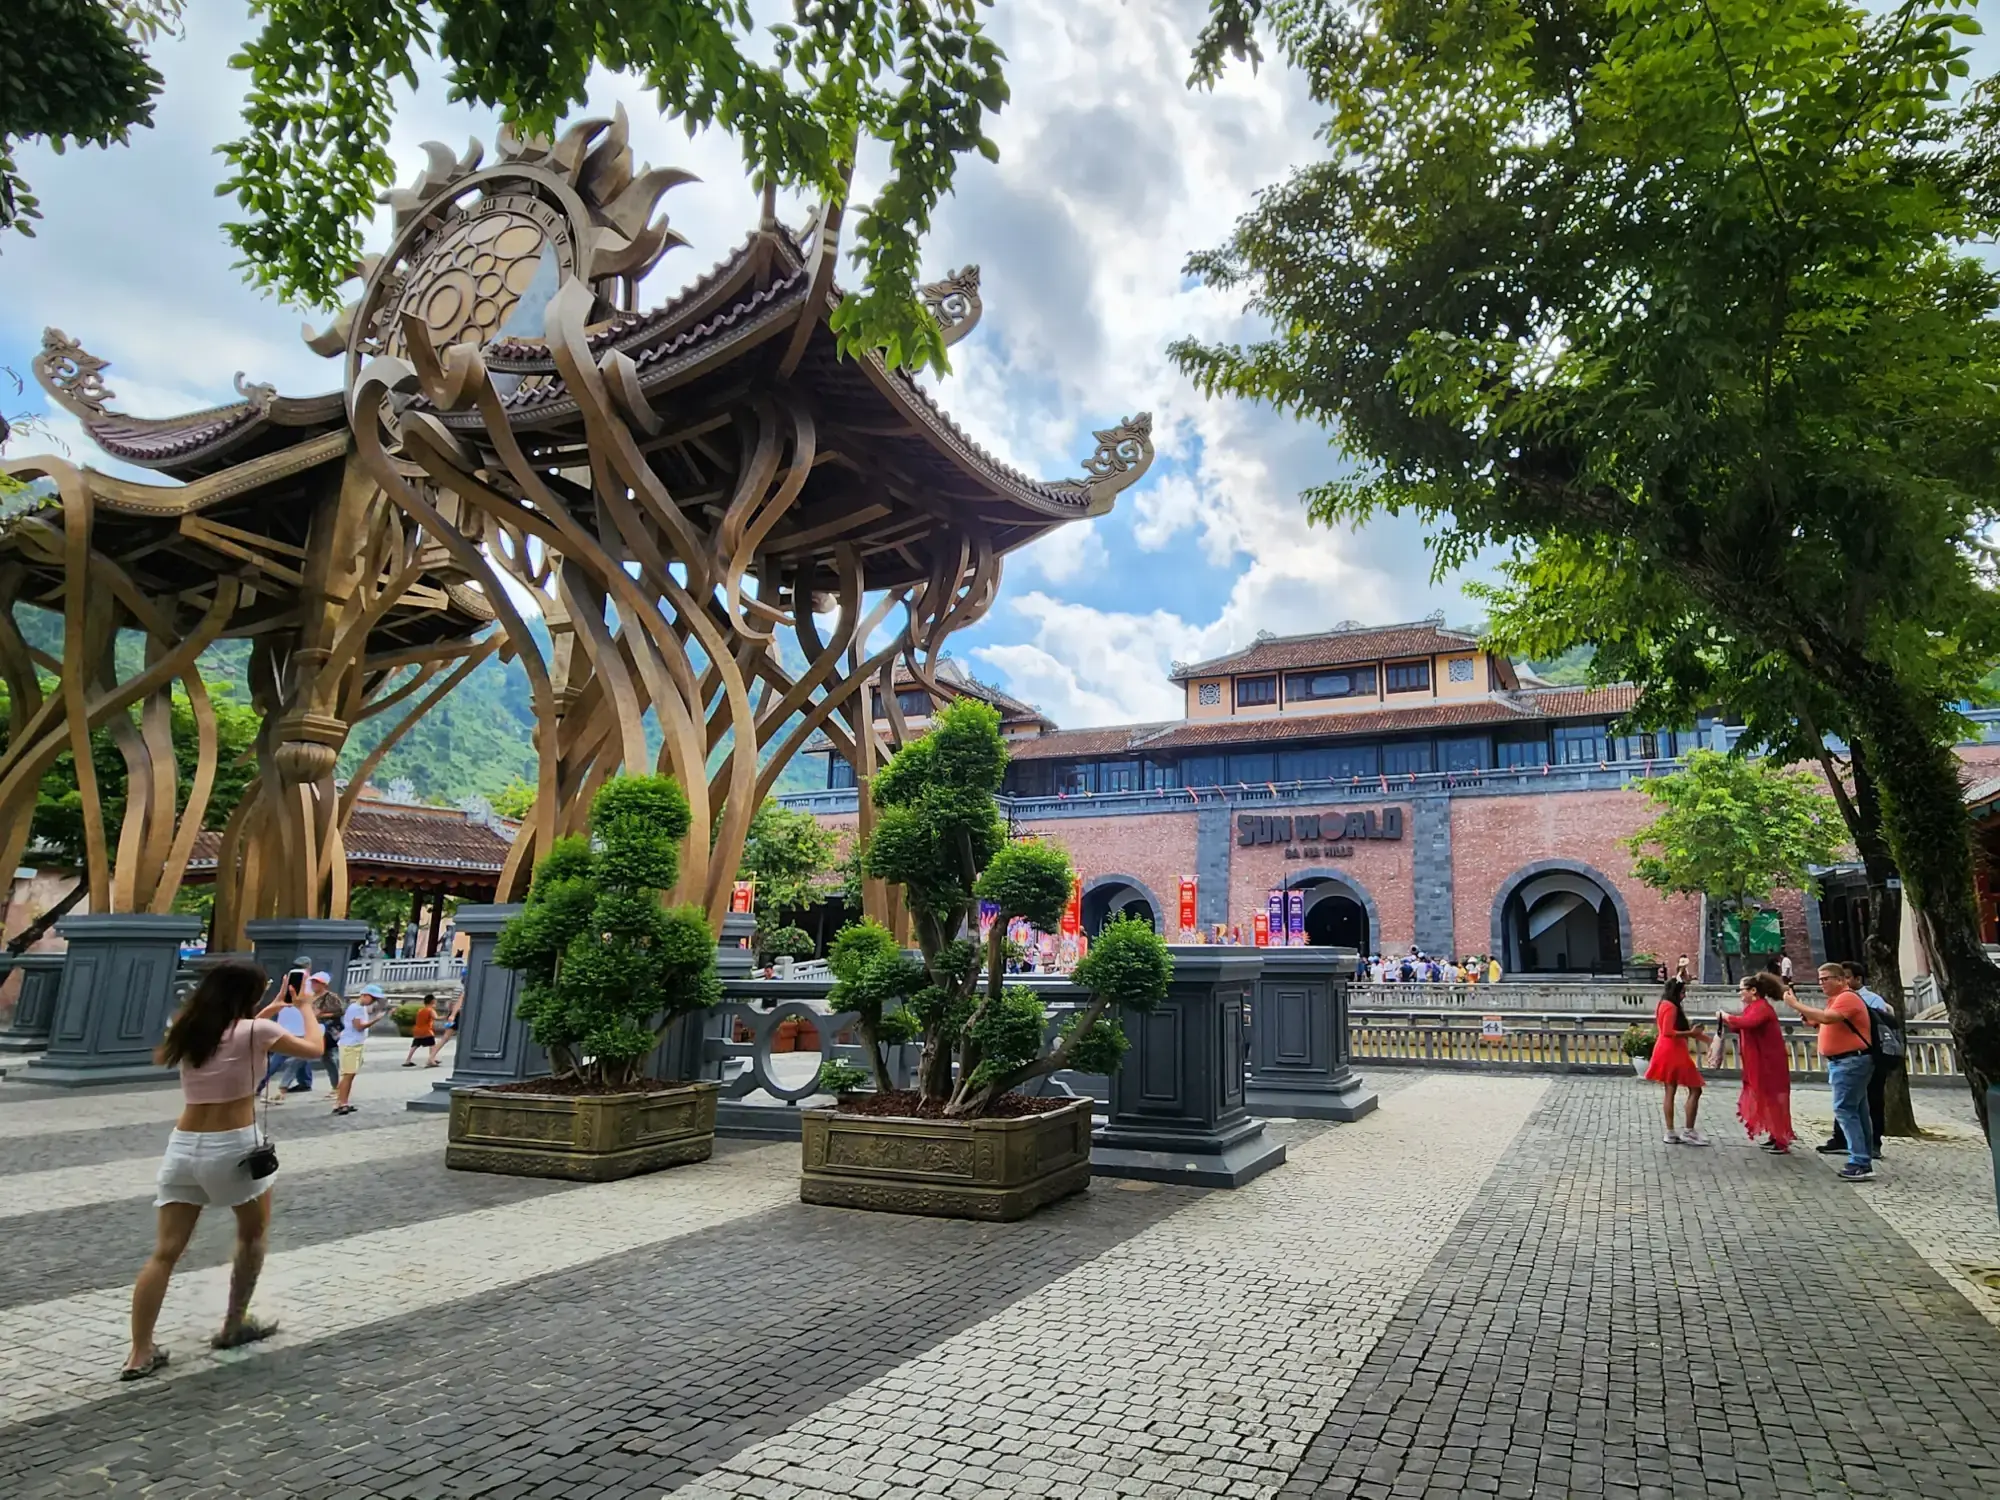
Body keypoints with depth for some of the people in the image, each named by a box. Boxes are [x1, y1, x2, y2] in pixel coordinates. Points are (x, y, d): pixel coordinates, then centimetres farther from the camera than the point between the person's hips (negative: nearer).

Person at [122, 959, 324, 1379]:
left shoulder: (186, 1029, 6)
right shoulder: (255, 1030, -11)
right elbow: (313, 1049, 2)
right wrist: (307, 1008, 19)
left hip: (182, 1147, 5)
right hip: (233, 1146, -5)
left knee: (165, 1252, 7)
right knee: (253, 1233, 19)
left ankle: (139, 1354, 4)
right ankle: (235, 1325, 26)